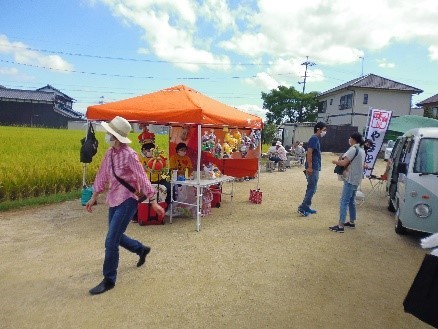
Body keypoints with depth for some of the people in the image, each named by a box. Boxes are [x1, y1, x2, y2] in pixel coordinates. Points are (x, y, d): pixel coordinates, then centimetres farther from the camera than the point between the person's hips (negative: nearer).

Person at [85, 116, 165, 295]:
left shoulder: (129, 155, -19)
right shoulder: (109, 153, 4)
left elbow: (142, 178, -17)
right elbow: (102, 176, 14)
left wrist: (154, 202, -16)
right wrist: (93, 198, 19)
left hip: (127, 200, -8)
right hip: (114, 200, 8)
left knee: (111, 241, -6)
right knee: (116, 236, 20)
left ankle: (109, 280, 12)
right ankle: (142, 249, 45)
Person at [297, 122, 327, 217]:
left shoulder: (316, 139, 17)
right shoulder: (314, 138, -13)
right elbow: (309, 153, -22)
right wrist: (310, 167, -25)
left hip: (314, 168, 10)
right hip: (313, 168, -10)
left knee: (311, 188, 14)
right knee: (312, 189, -6)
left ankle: (306, 207, 20)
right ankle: (302, 208, -2)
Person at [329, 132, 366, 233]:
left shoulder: (353, 149, -15)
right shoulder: (361, 150, 15)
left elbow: (344, 163, -20)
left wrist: (335, 161, -2)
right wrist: (342, 159, 9)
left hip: (350, 179, -10)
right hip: (356, 179, 10)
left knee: (344, 202, -10)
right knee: (351, 201, 19)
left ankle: (340, 226, -10)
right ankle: (352, 222, 28)